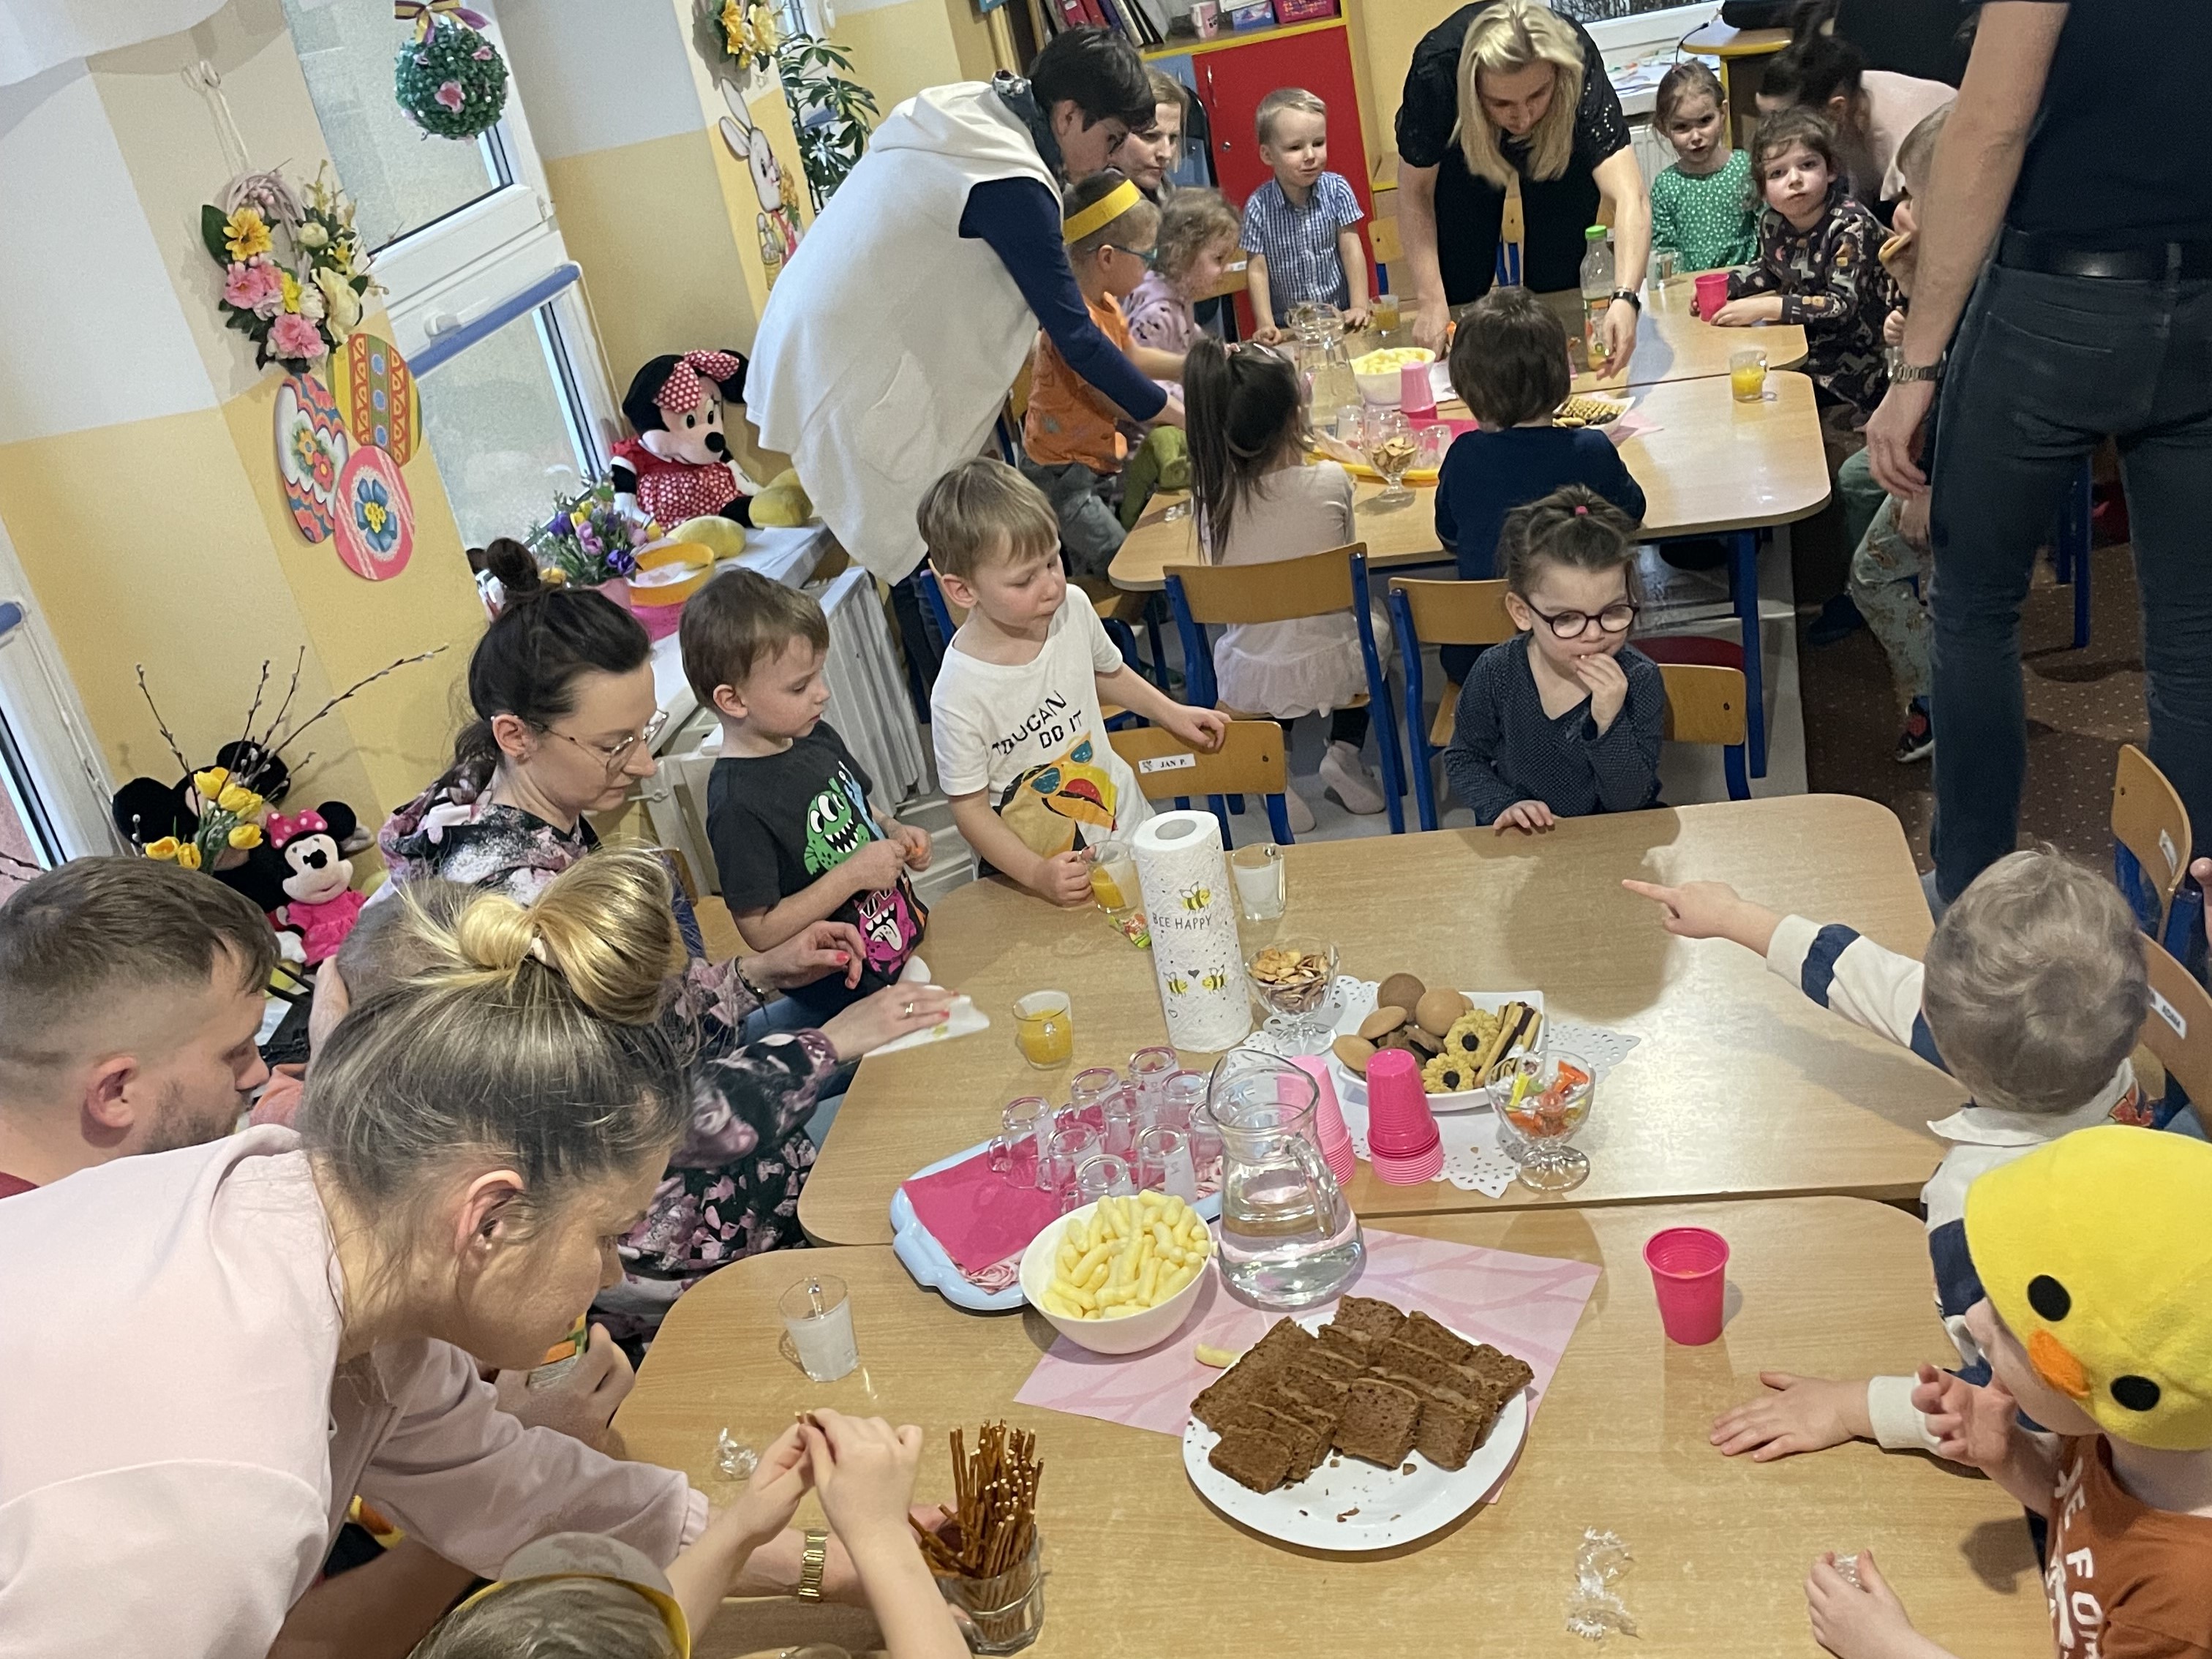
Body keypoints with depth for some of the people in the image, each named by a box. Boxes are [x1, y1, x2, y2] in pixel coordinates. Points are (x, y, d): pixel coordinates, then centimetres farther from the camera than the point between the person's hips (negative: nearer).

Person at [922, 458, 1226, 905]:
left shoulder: (1073, 607, -11)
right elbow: (970, 807, -17)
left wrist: (1172, 713, 11)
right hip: (1031, 867, -5)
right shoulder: (959, 696, -27)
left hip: (1123, 820, 5)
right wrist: (1038, 875, -26)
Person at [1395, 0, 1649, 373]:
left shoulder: (1579, 69, -42)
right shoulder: (1436, 71, -42)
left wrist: (1625, 298, -67)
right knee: (1461, 282, -4)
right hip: (1462, 138, 0)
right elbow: (1416, 192, -27)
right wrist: (1431, 303, -34)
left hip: (1560, 136, 0)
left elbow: (1630, 196, -50)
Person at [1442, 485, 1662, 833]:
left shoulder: (1639, 680, -12)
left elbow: (1629, 802, -13)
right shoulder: (1496, 673, -10)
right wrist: (1504, 806, -15)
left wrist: (1609, 722, -27)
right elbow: (1464, 759, 2)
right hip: (1519, 844, 0)